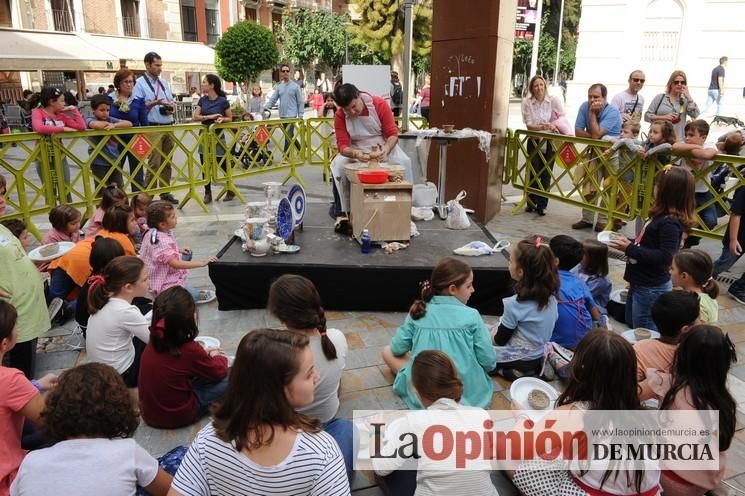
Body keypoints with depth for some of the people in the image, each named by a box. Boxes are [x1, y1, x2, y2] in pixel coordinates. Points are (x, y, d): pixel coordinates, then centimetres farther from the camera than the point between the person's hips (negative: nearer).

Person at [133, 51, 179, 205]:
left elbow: (172, 101, 22)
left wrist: (172, 107, -1)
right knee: (154, 164, -9)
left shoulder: (164, 82, 16)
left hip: (168, 126, 7)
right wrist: (155, 103, -22)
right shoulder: (140, 83, -4)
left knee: (167, 162, 10)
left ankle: (165, 193, 18)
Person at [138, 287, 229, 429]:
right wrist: (219, 357, 14)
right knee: (228, 380, -3)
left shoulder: (154, 342, -6)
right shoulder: (189, 349, -24)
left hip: (149, 413, 7)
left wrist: (203, 354, 15)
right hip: (176, 417, -6)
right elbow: (219, 372, -5)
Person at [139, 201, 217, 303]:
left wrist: (178, 250, 9)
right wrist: (202, 263, -37)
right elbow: (176, 264, -38)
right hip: (163, 284, -10)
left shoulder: (154, 232, -1)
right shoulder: (162, 242, -31)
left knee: (187, 254, 18)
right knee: (195, 296, -18)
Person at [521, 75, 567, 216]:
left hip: (550, 142, 0)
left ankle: (542, 205, 12)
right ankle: (531, 203, 20)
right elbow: (528, 124, -10)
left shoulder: (554, 100, -5)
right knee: (533, 172, 3)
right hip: (534, 141, 0)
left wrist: (554, 127, -25)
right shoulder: (526, 102, -5)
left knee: (546, 174, 2)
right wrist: (542, 127, -27)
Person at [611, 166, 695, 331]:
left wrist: (630, 249, -26)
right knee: (631, 324, 25)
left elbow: (665, 257, -29)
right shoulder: (662, 216, 6)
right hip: (640, 283, 10)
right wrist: (629, 242, 4)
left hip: (651, 288, -10)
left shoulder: (670, 223, -23)